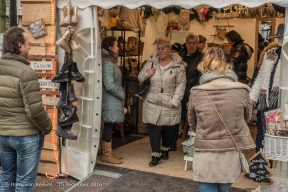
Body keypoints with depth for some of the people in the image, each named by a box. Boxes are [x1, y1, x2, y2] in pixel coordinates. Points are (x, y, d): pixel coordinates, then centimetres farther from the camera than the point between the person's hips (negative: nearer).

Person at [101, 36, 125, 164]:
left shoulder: (110, 61, 15)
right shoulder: (107, 63, -17)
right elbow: (109, 85, -24)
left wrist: (121, 94, 11)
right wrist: (122, 95, -13)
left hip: (113, 100, 10)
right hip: (110, 101, -10)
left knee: (109, 126, 14)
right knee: (108, 126, -2)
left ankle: (108, 152, 22)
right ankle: (106, 155, 6)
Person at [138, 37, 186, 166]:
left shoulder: (178, 65, -5)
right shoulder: (151, 62, 5)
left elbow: (181, 84, -6)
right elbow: (140, 78, 11)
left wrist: (175, 101, -13)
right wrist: (146, 74, -11)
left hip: (169, 104, -1)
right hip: (152, 103, 2)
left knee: (167, 129, 13)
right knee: (153, 129, -2)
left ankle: (165, 150, 35)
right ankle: (156, 155, 7)